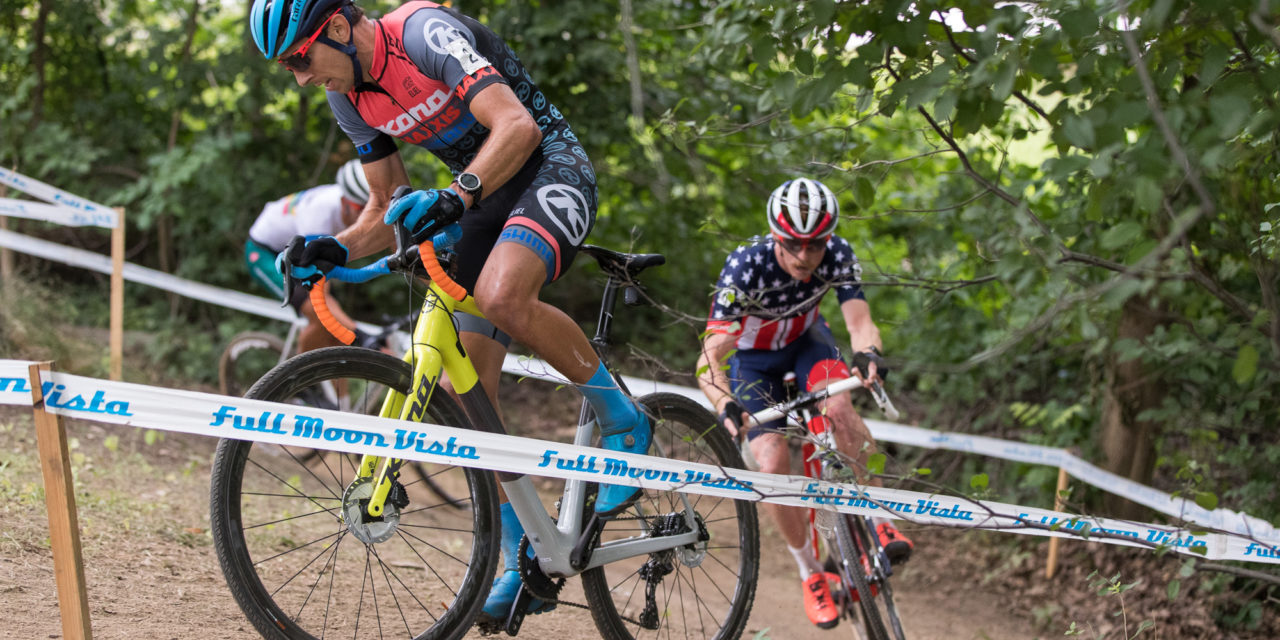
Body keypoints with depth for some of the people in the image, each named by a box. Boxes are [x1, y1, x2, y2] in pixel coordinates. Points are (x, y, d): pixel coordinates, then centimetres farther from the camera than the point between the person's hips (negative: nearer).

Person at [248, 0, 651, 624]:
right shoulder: (349, 98, 2)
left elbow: (518, 125, -32)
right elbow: (387, 209, 10)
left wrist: (456, 196, -45)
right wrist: (334, 249, -9)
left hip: (551, 169, -8)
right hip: (486, 198, 8)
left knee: (501, 295, -38)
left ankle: (623, 422, -13)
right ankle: (525, 564, 10)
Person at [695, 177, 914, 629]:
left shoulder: (838, 256, -27)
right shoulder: (744, 268, -35)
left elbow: (860, 322, -33)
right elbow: (709, 362, -38)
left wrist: (868, 353, -57)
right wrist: (726, 406, -58)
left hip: (805, 340, 1)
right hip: (751, 357, -1)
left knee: (838, 408, -32)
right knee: (773, 464, -18)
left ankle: (880, 522, -16)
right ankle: (811, 573, 1)